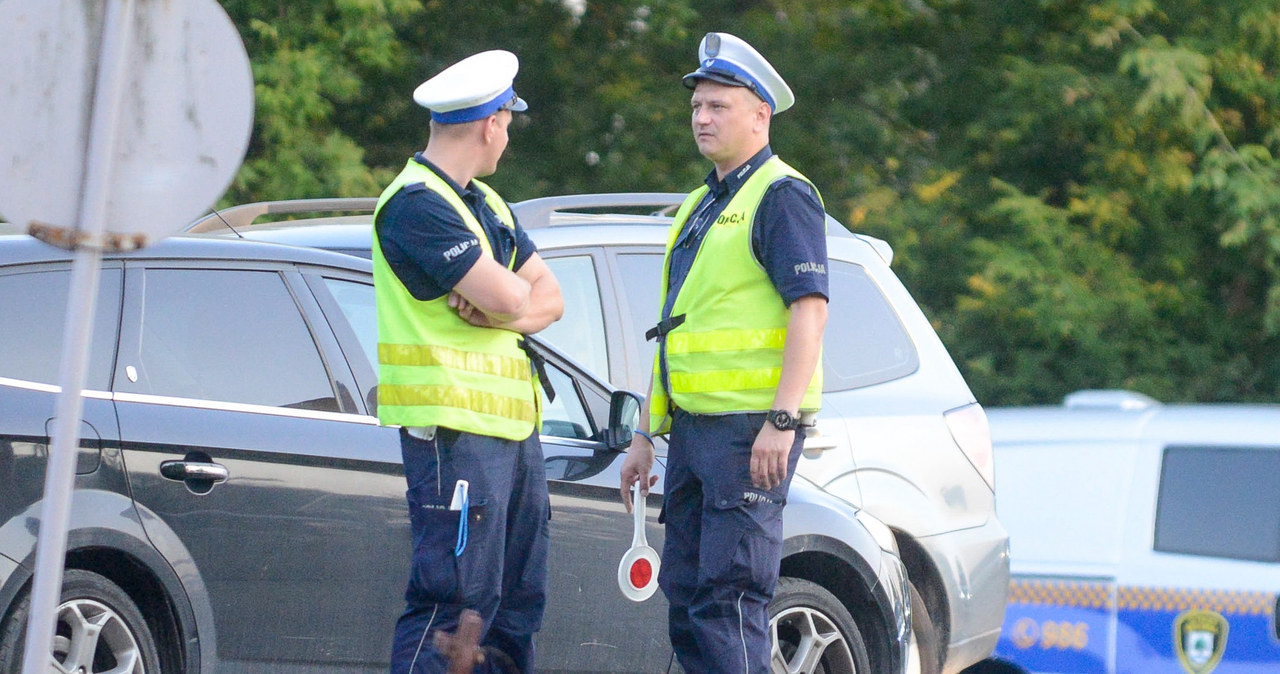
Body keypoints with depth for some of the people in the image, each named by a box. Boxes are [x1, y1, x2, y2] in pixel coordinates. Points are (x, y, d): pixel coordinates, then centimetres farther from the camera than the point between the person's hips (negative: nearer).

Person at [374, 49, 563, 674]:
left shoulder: (487, 205, 19)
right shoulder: (416, 205, -13)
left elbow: (548, 298, 13)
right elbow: (507, 297, -21)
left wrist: (499, 309, -8)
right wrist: (507, 297, 4)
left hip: (512, 426, 10)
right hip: (453, 428, -10)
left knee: (517, 599, 10)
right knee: (455, 597, -14)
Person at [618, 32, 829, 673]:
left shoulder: (782, 195, -6)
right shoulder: (700, 206, 23)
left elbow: (809, 309, -16)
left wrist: (781, 421, -24)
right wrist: (646, 434, 23)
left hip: (750, 427, -9)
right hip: (693, 427, 9)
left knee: (730, 592, -13)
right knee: (685, 595, 9)